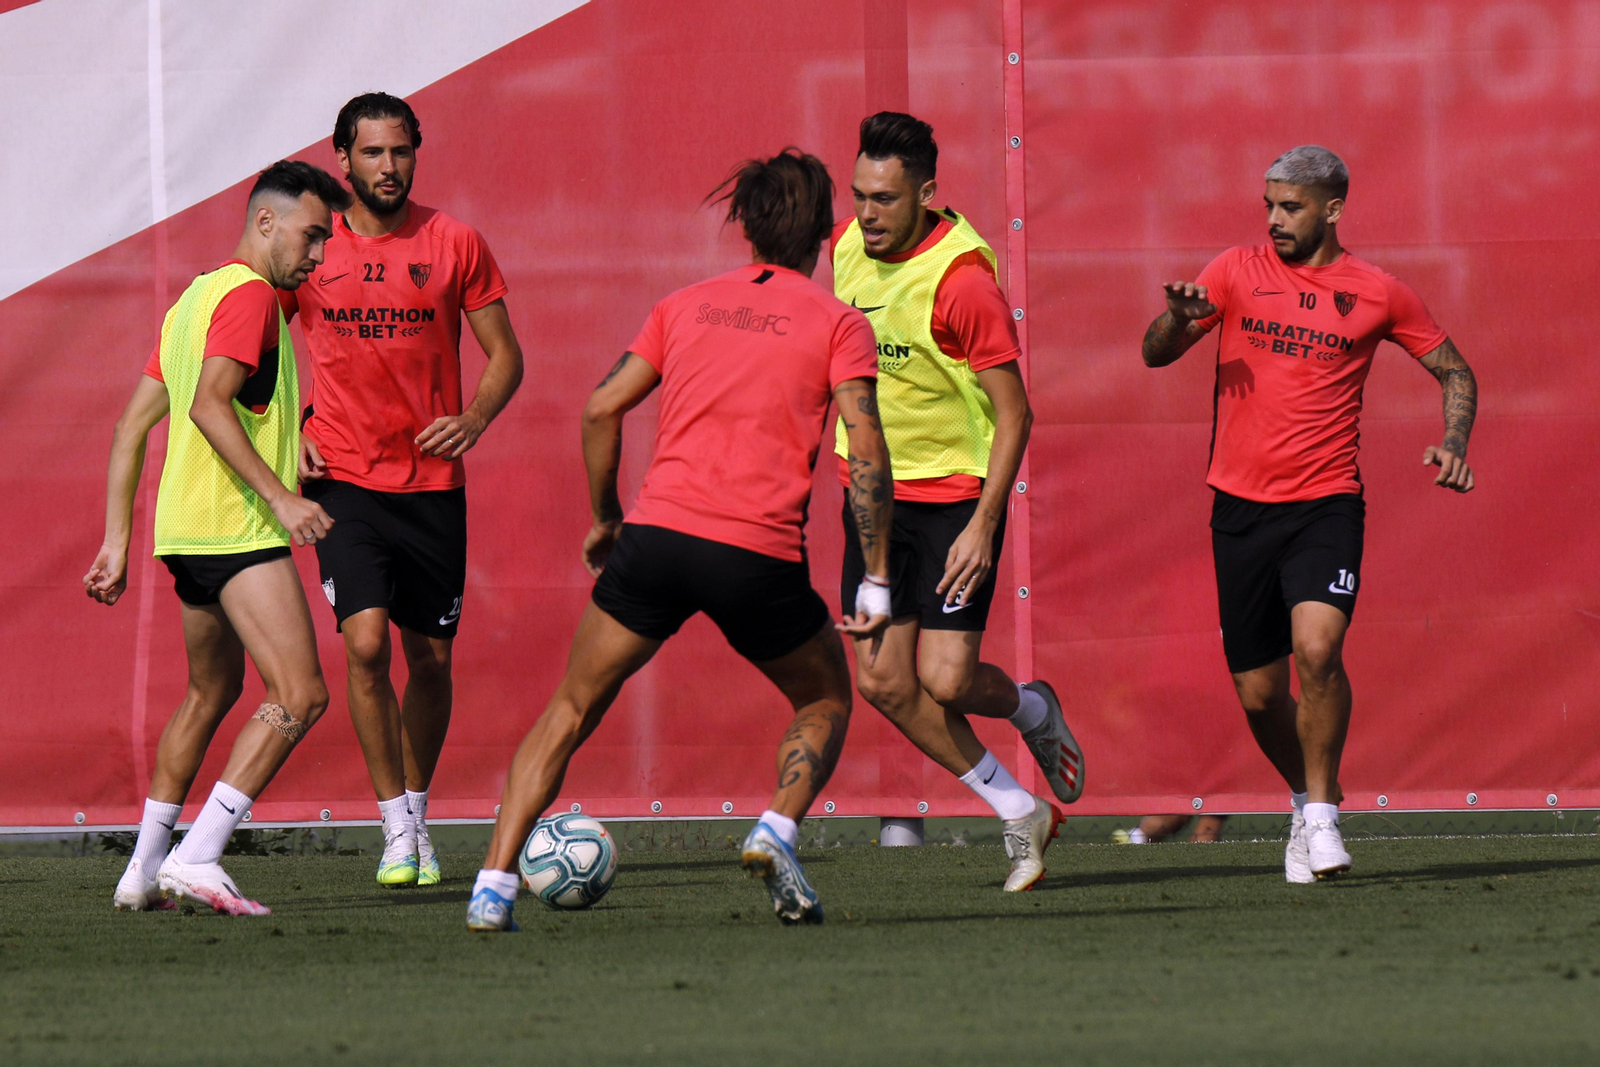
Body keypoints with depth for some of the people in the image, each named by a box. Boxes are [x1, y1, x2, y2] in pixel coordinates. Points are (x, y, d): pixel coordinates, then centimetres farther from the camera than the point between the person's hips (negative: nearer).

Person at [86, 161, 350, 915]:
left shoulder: (196, 298, 20)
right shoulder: (249, 294, -8)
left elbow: (132, 424, 20)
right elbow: (209, 405, -22)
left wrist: (116, 541, 18)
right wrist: (281, 497, -25)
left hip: (187, 534, 10)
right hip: (237, 531, -10)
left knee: (212, 694, 23)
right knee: (300, 695, -14)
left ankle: (144, 870, 23)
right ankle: (195, 858, -21)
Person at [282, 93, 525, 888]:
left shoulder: (453, 244, 1)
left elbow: (505, 355, 6)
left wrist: (474, 418, -14)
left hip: (432, 482, 1)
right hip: (344, 479, -1)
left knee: (430, 658, 8)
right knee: (366, 641, -17)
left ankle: (418, 811, 27)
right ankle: (397, 829, -9)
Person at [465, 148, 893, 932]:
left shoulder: (687, 305, 16)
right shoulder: (838, 323, 7)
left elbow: (603, 408, 12)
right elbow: (866, 449, -3)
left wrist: (604, 517, 25)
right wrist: (876, 581, -2)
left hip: (657, 537, 2)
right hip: (762, 556, -2)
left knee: (571, 710, 13)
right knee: (825, 704, 22)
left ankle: (494, 885, 1)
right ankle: (778, 830, -4)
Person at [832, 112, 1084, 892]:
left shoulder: (961, 281, -22)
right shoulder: (850, 246, -1)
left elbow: (1013, 413, -18)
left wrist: (983, 527, -23)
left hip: (955, 496, -6)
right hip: (872, 493, 6)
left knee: (945, 680, -13)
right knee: (883, 683, -2)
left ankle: (1029, 710, 24)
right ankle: (1018, 812, 14)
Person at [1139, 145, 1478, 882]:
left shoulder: (1377, 294, 3)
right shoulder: (1238, 272, 5)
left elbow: (1454, 371, 15)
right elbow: (1155, 354, 4)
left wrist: (1453, 445, -3)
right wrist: (1179, 318, -19)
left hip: (1326, 503, -2)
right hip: (1241, 508, 2)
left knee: (1317, 647, -25)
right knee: (1258, 692, 4)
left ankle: (1321, 813, -9)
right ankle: (1304, 799, 32)